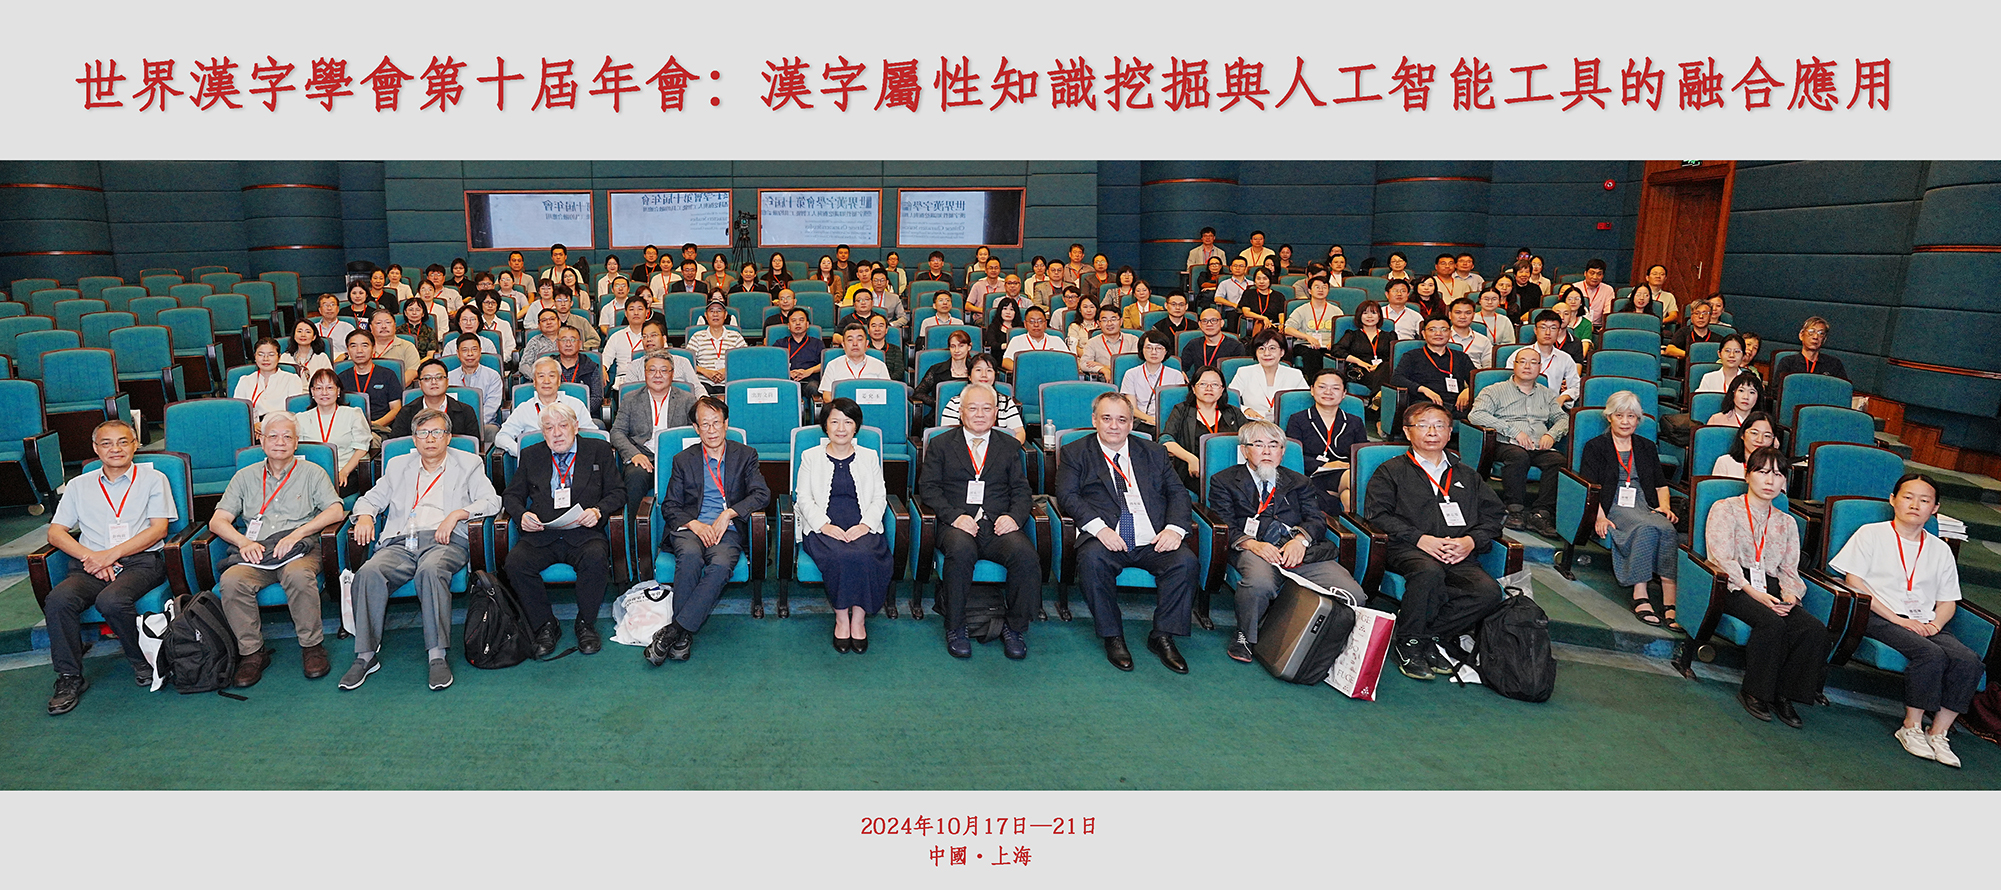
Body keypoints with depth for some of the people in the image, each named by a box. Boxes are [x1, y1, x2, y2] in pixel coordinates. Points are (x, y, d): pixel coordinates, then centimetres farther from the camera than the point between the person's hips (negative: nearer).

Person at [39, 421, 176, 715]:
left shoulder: (153, 479, 11)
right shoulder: (79, 485, 20)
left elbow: (159, 528, 1)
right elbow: (56, 532, 13)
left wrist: (111, 554, -11)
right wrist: (90, 557, -7)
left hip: (141, 560, -3)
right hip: (91, 565, 3)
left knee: (111, 600, -33)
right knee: (58, 600, -27)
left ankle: (143, 661, -10)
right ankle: (69, 677, -14)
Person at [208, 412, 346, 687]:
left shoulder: (312, 472, 13)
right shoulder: (245, 477, 19)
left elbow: (336, 511, 0)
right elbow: (218, 521, 12)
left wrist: (297, 533, -13)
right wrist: (244, 542, -8)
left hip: (299, 551, -2)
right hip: (255, 553, 3)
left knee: (299, 576, -37)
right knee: (230, 581, -29)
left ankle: (311, 646, -21)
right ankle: (252, 651, -15)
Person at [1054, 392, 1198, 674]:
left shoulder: (1153, 453, 21)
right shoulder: (1075, 453, 13)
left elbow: (1177, 493, 14)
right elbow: (1067, 496, -1)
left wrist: (1174, 528, -7)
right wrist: (1099, 527, -18)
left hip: (1153, 543, 3)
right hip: (1106, 540, -2)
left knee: (1185, 560, -26)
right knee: (1092, 558, -35)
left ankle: (1162, 636, -10)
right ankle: (1112, 637, -17)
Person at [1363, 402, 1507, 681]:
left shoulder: (1466, 475, 28)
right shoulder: (1392, 471, 15)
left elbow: (1495, 514, 22)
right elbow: (1376, 514, 1)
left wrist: (1471, 540, 1)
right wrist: (1419, 538, -12)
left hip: (1458, 555, 4)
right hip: (1406, 551, -4)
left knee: (1489, 590, -27)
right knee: (1430, 571, -39)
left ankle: (1426, 636, -15)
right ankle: (1408, 642, -19)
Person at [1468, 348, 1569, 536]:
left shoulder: (1547, 394, 29)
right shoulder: (1497, 390, 13)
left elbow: (1563, 418, 25)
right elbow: (1476, 414, -4)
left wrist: (1551, 435, 0)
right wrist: (1514, 431, -10)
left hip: (1540, 448, 3)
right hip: (1507, 445, -3)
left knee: (1559, 461, -31)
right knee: (1519, 456, -39)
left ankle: (1541, 514, -38)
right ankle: (1515, 511, -34)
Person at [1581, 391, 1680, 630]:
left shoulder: (1647, 447, 27)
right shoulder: (1595, 447, 14)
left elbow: (1661, 483, 24)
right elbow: (1589, 486, 3)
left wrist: (1664, 505, 2)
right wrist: (1599, 516, -13)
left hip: (1646, 508, 3)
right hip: (1615, 509, -3)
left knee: (1667, 528, -33)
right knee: (1647, 528, -36)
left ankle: (1670, 602, -40)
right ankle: (1640, 597, -39)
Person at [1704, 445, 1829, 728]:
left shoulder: (1787, 522, 23)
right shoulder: (1725, 509, 6)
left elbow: (1789, 570, 15)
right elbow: (1722, 559, -7)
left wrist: (1789, 594, -9)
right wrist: (1754, 593, -20)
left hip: (1771, 590, 5)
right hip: (1733, 587, -5)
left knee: (1815, 630, -24)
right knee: (1772, 623, -34)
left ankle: (1783, 694, -10)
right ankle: (1753, 692, -17)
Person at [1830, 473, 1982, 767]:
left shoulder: (1940, 550, 20)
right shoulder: (1871, 534, 5)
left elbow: (1948, 601, 18)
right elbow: (1854, 582, -4)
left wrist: (1935, 624, -5)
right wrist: (1897, 618, -11)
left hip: (1924, 623, 5)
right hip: (1879, 618, -5)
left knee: (1969, 661, -23)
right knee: (1932, 655, -30)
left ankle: (1938, 733, -13)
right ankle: (1911, 728, -14)